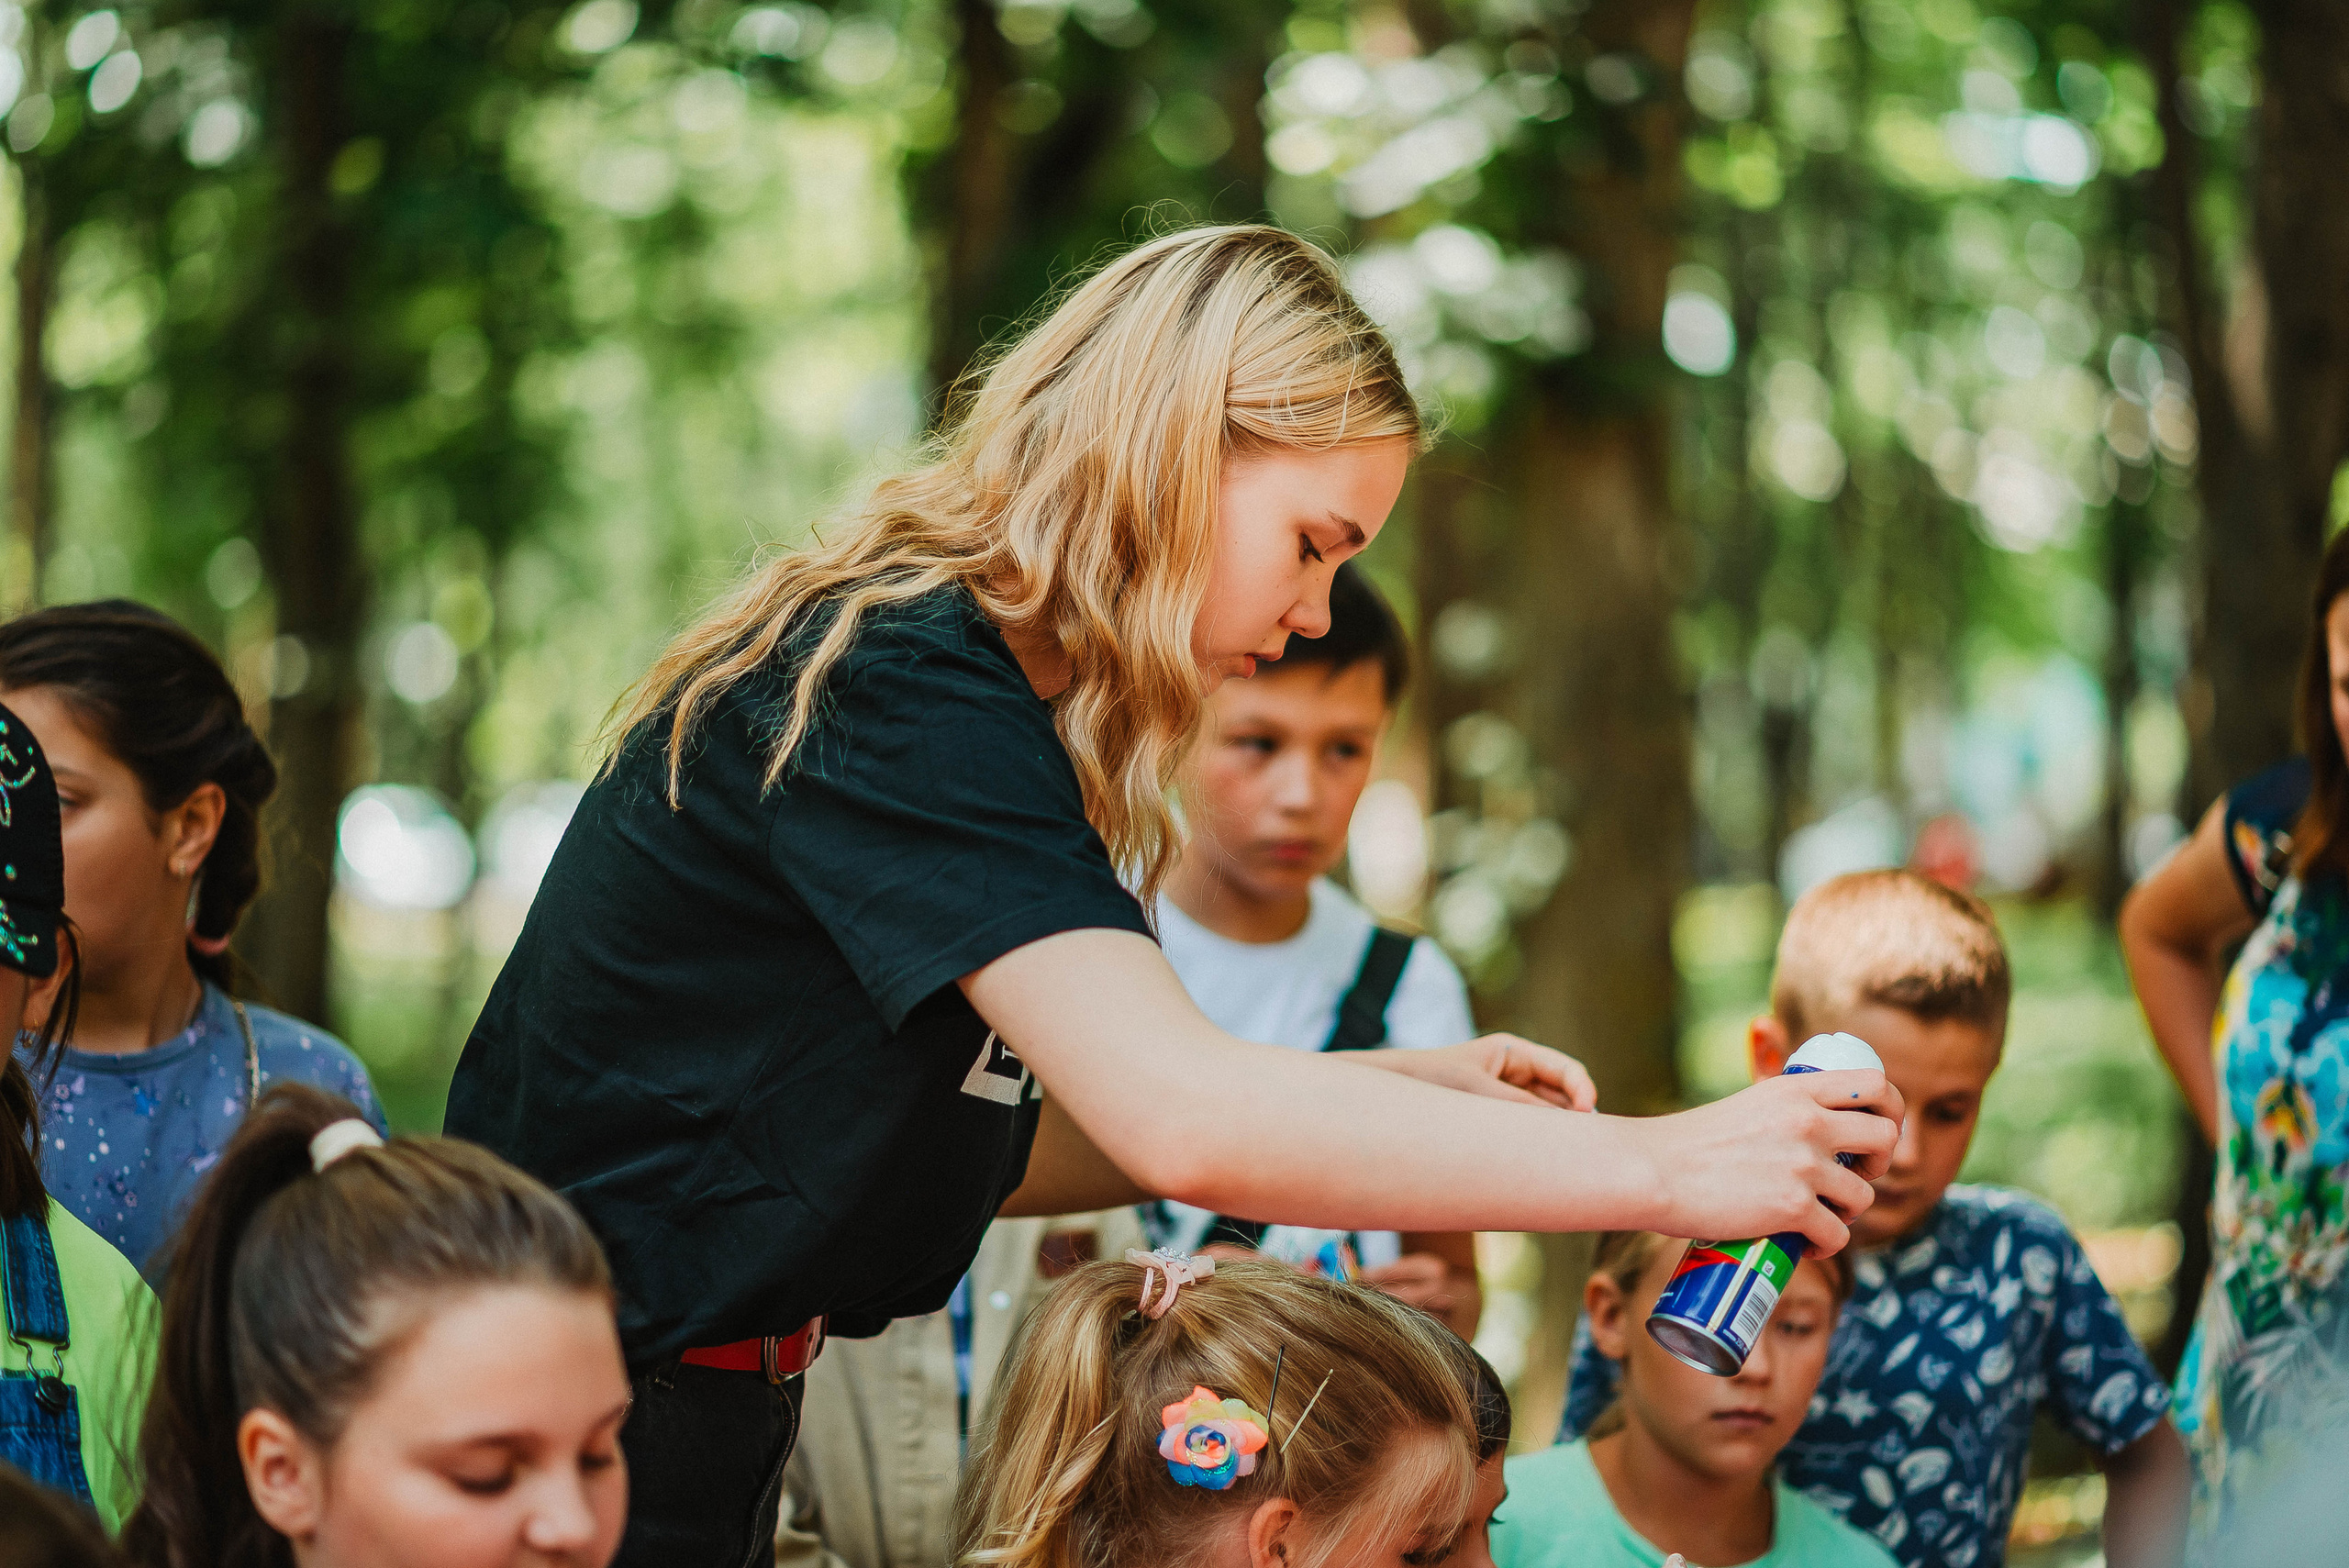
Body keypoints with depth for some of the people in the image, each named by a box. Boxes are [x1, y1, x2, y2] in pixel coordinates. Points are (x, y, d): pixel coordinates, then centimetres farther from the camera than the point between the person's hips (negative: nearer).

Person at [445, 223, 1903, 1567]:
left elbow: (974, 1143, 9)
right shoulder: (908, 698, -22)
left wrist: (1407, 1091, 2)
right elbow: (1180, 1114, -33)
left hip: (706, 1410, 10)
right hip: (588, 1428, -10)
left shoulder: (962, 691, 9)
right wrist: (1670, 1164, -28)